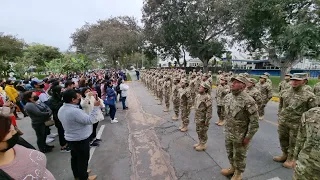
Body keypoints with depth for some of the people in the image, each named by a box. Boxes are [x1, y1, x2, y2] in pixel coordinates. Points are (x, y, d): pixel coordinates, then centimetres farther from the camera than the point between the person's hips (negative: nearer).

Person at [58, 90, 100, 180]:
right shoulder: (75, 111, -34)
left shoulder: (61, 109, -2)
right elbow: (90, 120, -29)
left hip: (70, 138, 9)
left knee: (75, 157, 25)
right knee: (83, 159, 11)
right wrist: (96, 107, -26)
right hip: (81, 140, -9)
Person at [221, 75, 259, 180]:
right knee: (230, 153, 24)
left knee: (239, 156, 16)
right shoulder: (228, 96, -2)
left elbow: (254, 121, -19)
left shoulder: (248, 101, -24)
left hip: (240, 136, -6)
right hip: (228, 133, 6)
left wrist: (248, 137, -15)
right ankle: (232, 167, 50)